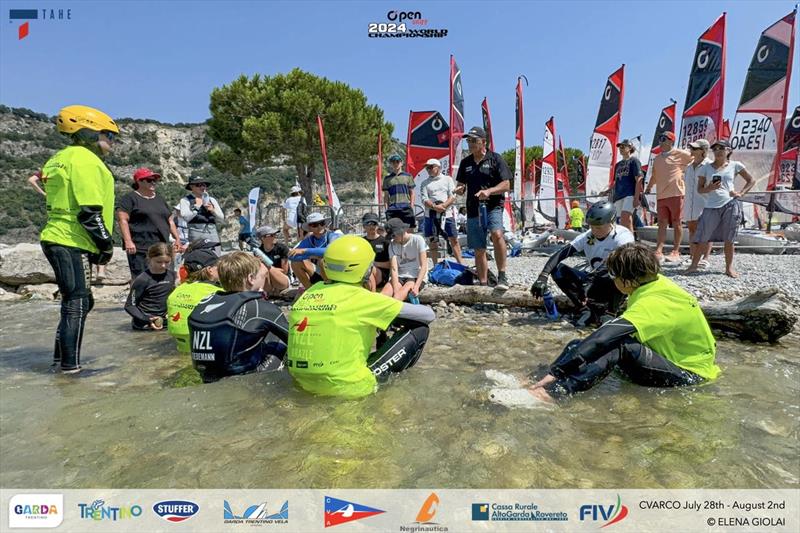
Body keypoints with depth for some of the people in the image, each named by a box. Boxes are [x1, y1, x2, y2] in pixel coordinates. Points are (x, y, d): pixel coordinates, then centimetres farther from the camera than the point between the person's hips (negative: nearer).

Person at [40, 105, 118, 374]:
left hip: (58, 239, 10)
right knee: (77, 304, -3)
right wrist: (106, 243, -11)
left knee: (77, 301, 17)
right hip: (72, 243, -10)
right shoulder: (85, 160, -12)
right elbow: (89, 211, -20)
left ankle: (61, 357, 26)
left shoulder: (61, 158, 20)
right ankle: (70, 365, 4)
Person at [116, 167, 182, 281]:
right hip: (140, 249, -6)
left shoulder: (159, 199, 22)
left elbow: (170, 221, 24)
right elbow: (122, 219, -9)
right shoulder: (130, 198, 1)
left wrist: (177, 238, 13)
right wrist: (128, 241, -19)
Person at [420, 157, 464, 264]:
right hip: (431, 215, 1)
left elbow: (453, 197, 1)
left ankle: (461, 263, 7)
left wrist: (443, 206, -16)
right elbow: (424, 200, -1)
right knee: (432, 242, 4)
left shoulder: (447, 179, 10)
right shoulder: (425, 183, 11)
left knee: (454, 240, 0)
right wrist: (435, 207, -19)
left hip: (447, 214, -1)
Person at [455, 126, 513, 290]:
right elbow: (461, 185, 20)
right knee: (479, 250, 6)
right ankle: (483, 284, 17)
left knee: (497, 234, -32)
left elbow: (506, 185, -4)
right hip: (473, 209, 4)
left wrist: (489, 191, -21)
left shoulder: (495, 159, 1)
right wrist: (459, 189, -4)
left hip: (493, 206, -4)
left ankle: (502, 276, -23)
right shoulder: (465, 162, 13)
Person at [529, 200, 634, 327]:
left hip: (614, 287, -4)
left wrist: (589, 282, -45)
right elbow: (560, 254, -16)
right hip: (592, 280, 4)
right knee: (558, 270, -15)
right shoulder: (587, 237, -6)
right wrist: (542, 277, -30)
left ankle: (609, 312, -14)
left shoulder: (623, 236, -17)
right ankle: (586, 310, -19)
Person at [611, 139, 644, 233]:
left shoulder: (634, 161, 5)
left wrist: (636, 197, -15)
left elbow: (639, 179, -5)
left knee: (625, 218, -25)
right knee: (622, 222, 4)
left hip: (630, 194, -7)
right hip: (618, 196, 7)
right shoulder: (618, 164, 24)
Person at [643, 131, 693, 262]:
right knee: (662, 224, 3)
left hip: (675, 194, -5)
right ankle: (658, 251, 1)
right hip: (661, 196, 5)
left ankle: (676, 252, 6)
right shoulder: (657, 159, 18)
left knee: (676, 224, 1)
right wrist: (648, 187, 18)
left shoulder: (679, 154, 0)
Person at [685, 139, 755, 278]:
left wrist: (741, 193, 2)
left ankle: (729, 267, 14)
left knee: (729, 239, 4)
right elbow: (699, 189, 6)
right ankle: (694, 265, 8)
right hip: (711, 206, 0)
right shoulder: (706, 168, 8)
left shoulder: (735, 165, 8)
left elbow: (751, 180, 16)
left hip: (730, 205, 0)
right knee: (702, 238, -2)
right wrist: (709, 188, -14)